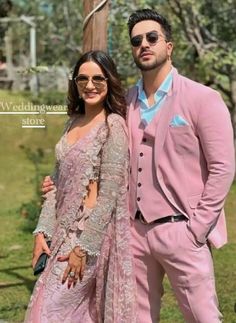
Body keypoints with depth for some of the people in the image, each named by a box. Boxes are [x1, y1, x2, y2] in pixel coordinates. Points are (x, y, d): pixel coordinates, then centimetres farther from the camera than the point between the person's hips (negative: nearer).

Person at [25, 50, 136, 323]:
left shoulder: (113, 125, -11)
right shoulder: (73, 123, 12)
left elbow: (109, 193, -16)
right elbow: (58, 184, 13)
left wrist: (83, 247, -17)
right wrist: (42, 231, 4)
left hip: (94, 232, -7)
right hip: (64, 231, 7)